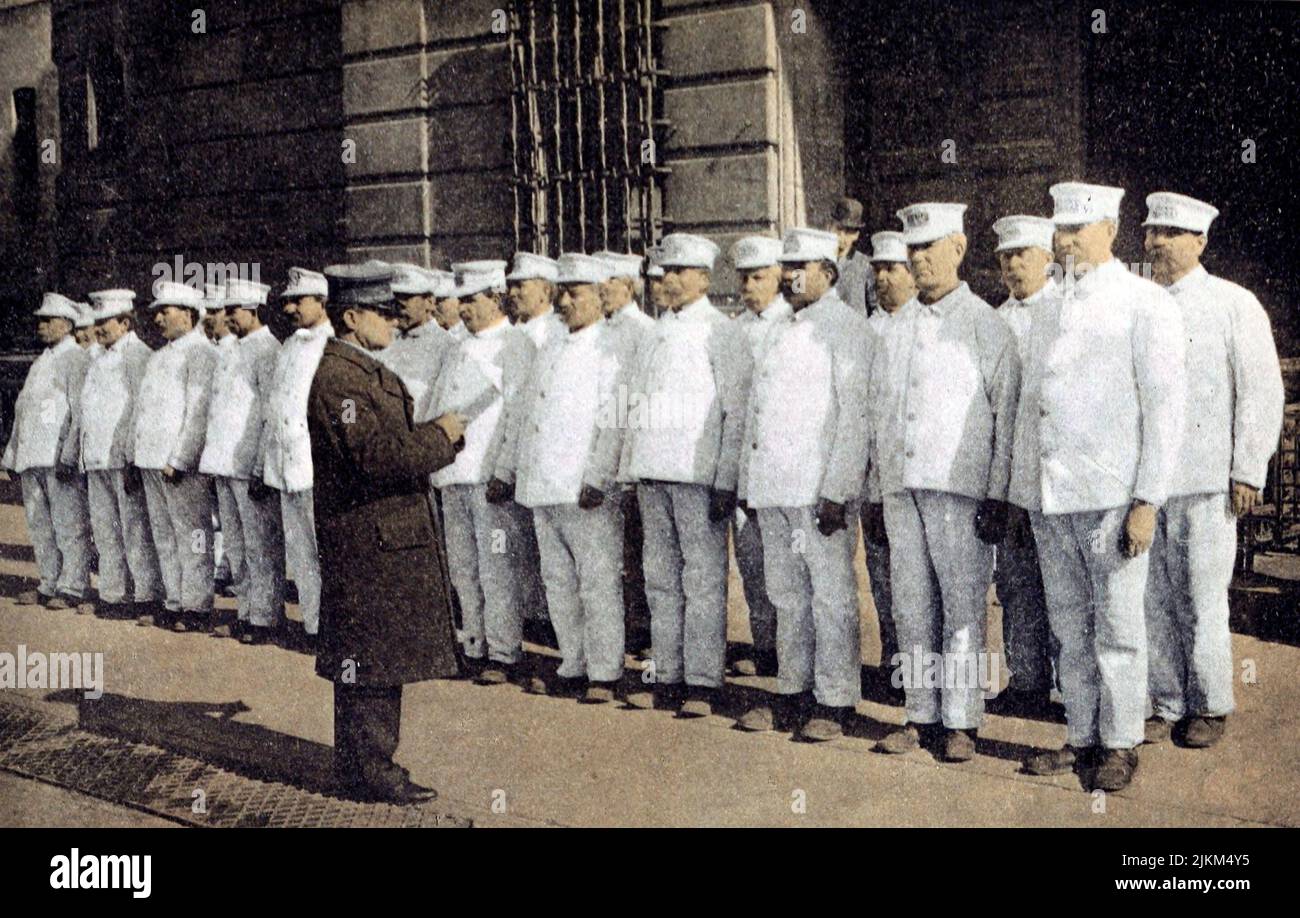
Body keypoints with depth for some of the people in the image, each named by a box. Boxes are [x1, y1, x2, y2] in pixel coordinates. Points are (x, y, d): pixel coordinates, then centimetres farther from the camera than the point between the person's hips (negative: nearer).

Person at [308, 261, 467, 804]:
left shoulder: (368, 371, 16)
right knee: (366, 659, -1)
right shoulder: (337, 378, -17)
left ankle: (372, 766, 28)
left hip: (391, 539, 11)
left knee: (382, 658, 17)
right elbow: (377, 458, -26)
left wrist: (438, 435, 2)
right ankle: (366, 773, 10)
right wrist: (440, 438, -14)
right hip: (367, 540, -10)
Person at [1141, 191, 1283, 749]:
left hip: (1205, 480, -3)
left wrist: (1247, 473, -6)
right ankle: (1167, 703, 18)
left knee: (1202, 599, 1)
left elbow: (1261, 392, 0)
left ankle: (1210, 706, 16)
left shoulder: (1234, 304, 2)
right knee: (1153, 598, 5)